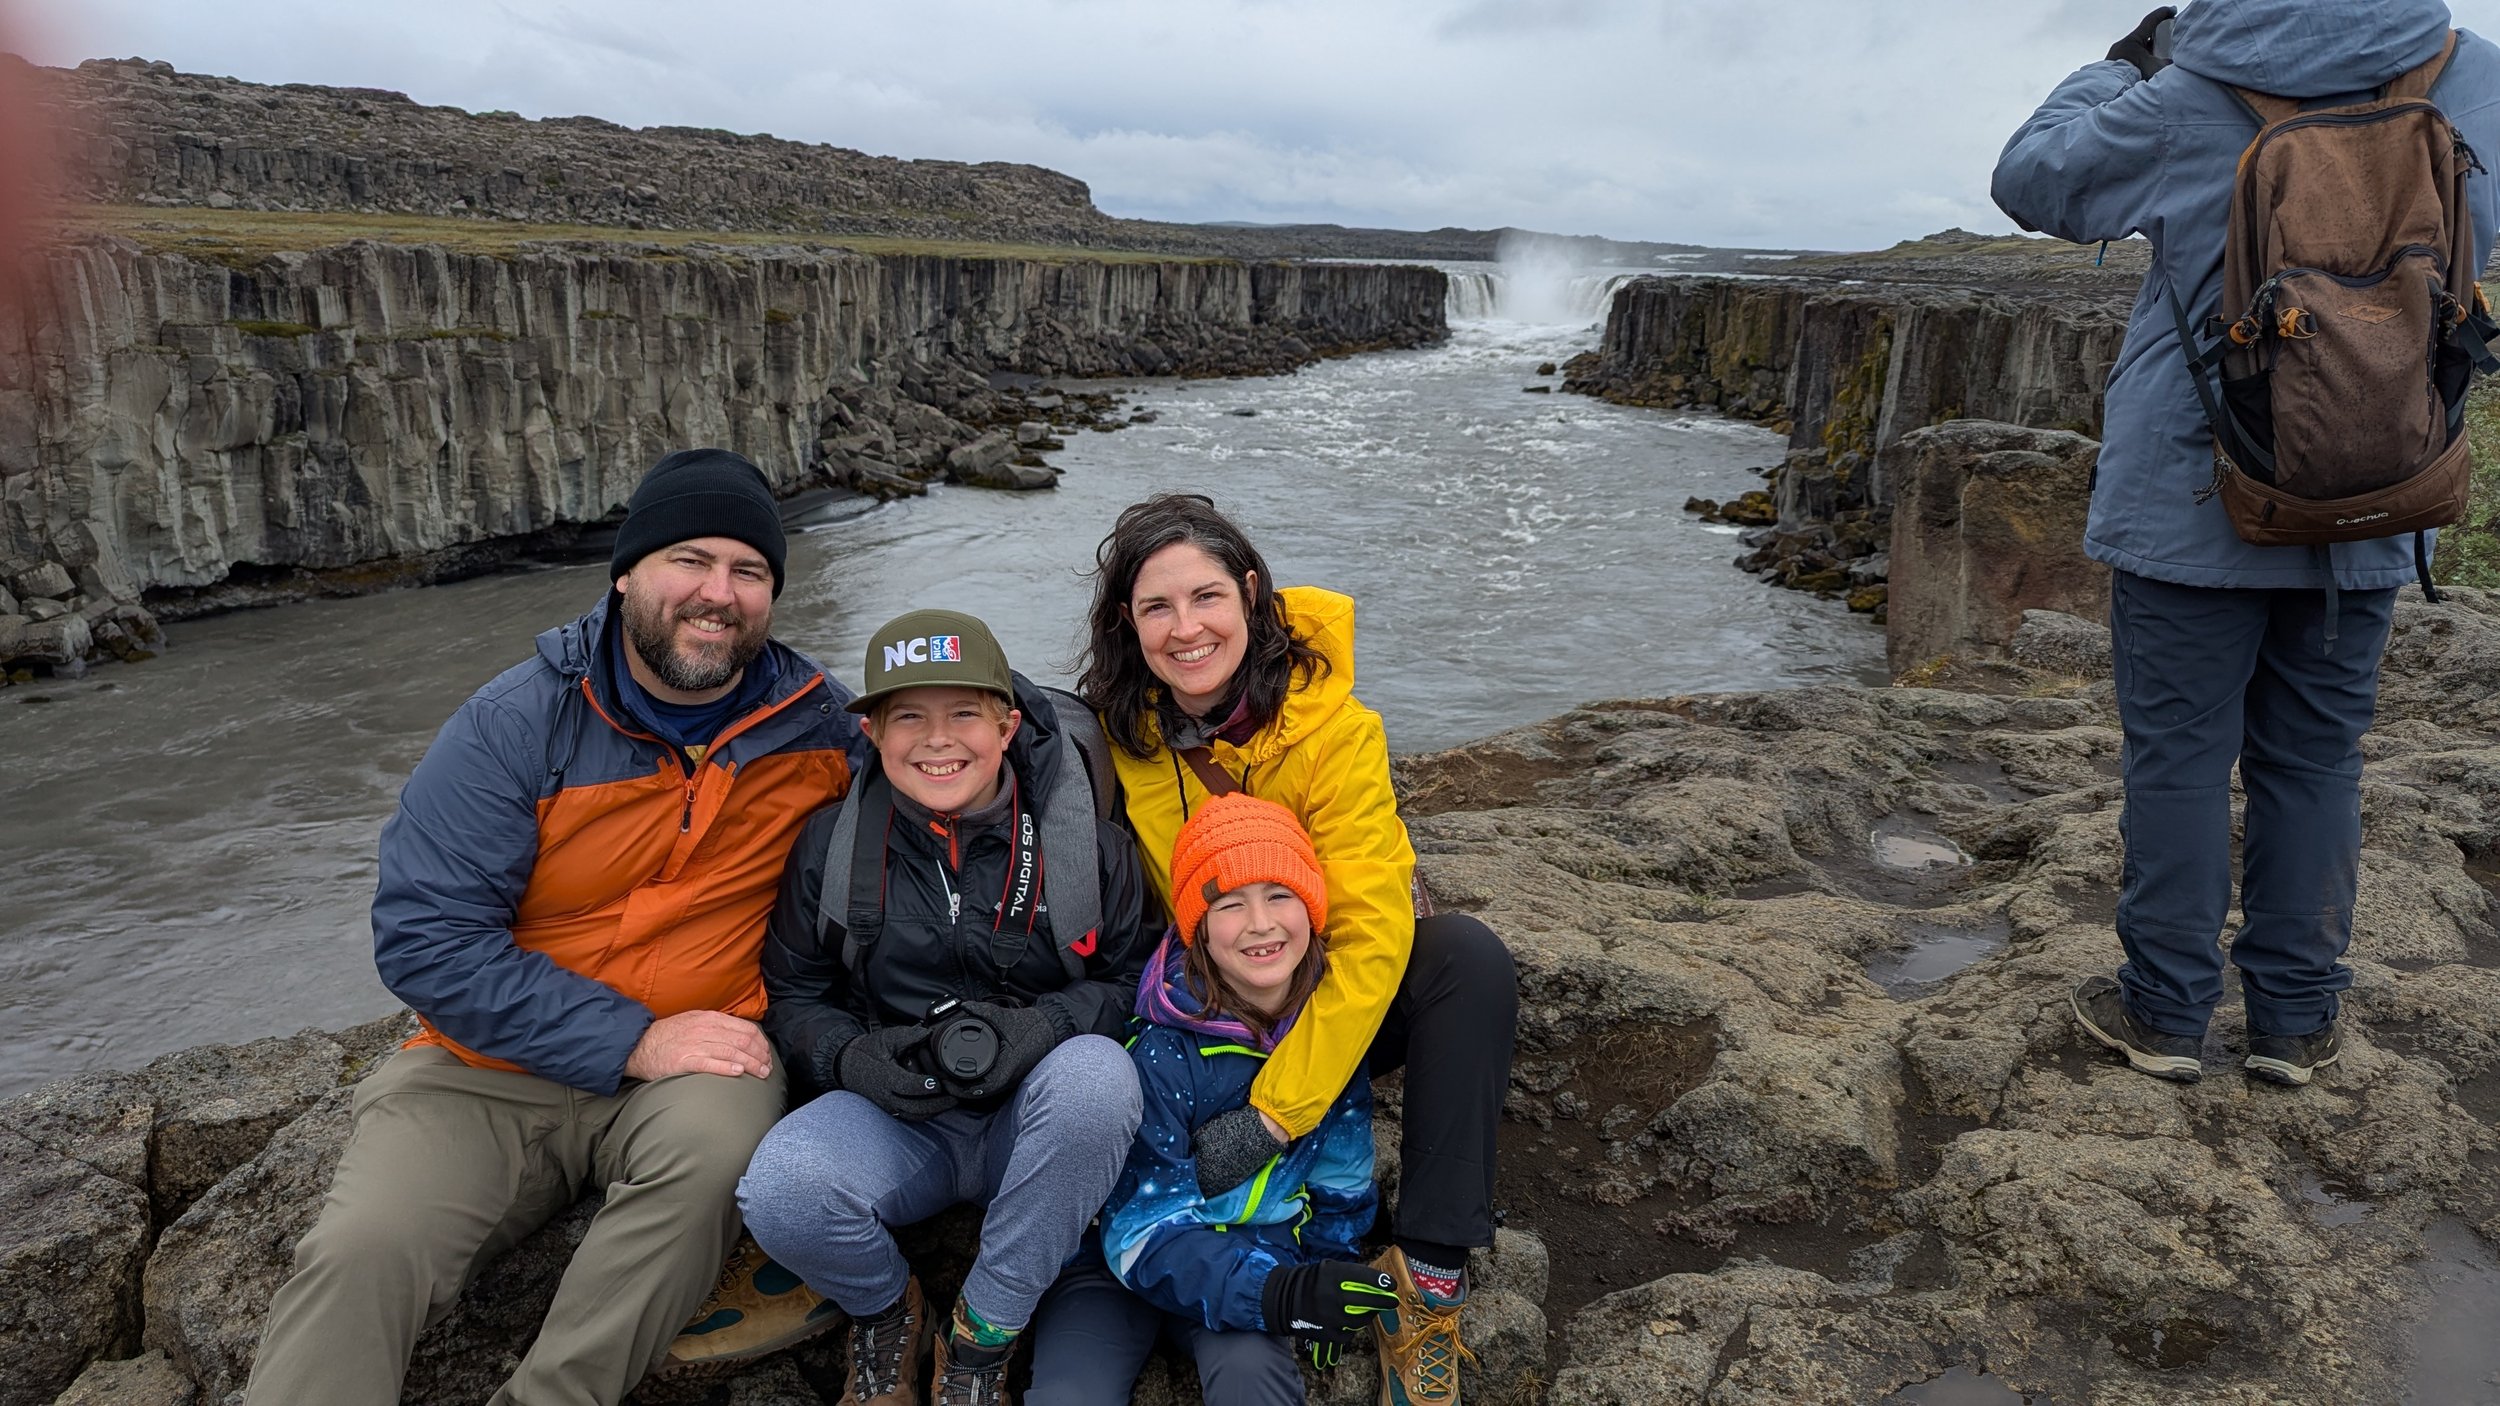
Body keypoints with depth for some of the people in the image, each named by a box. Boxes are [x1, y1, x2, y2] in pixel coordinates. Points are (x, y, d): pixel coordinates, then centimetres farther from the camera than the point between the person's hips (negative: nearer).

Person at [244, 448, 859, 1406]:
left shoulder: (816, 723, -2)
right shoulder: (518, 724, -8)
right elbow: (423, 939, -12)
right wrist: (630, 1041, -19)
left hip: (697, 1055, 1)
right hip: (489, 1071, 0)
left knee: (713, 1148, -32)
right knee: (358, 1254, -24)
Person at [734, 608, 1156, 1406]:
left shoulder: (1087, 839, -5)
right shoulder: (830, 845, 0)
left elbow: (1133, 979, -1)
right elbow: (793, 996, 7)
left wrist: (1044, 1024, -22)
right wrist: (851, 1056, -15)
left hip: (1037, 1123, 0)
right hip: (896, 1118, 1)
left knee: (1096, 1070, -35)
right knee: (782, 1190, -31)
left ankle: (982, 1335, -13)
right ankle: (887, 1310, 7)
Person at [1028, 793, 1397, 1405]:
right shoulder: (1162, 1053, -24)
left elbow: (1342, 1172, 8)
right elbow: (1145, 1236, -22)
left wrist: (1329, 1270, 0)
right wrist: (1279, 1292, -35)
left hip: (1258, 1239, 2)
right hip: (1124, 1259, -2)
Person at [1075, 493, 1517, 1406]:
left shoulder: (1332, 726, -23)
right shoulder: (1118, 734, -12)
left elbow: (1372, 935, -28)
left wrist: (1273, 1114, -32)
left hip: (1333, 1008, -2)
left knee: (1466, 956, -31)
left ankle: (1429, 1278, -23)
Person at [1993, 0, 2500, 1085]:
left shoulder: (2190, 103, -10)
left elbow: (2030, 180, 3)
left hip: (2191, 503, -3)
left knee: (2179, 758, 4)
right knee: (2314, 763, 11)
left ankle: (2166, 1013, 13)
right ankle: (2294, 1021, 20)